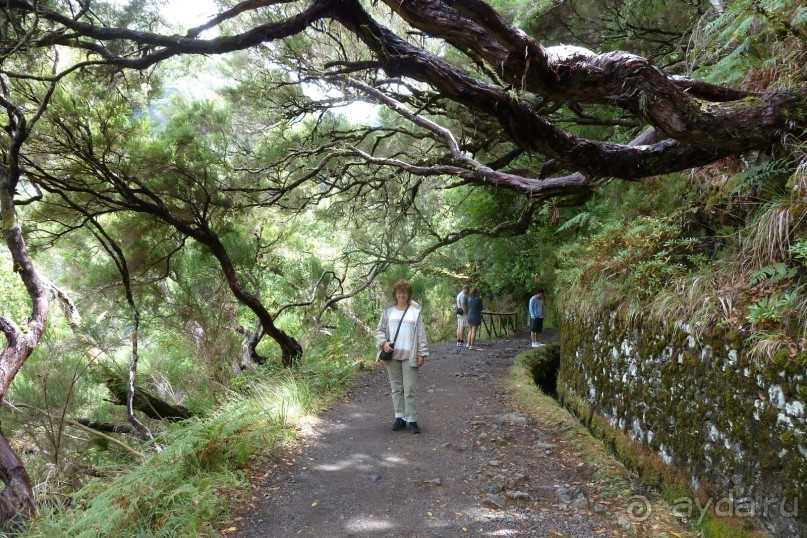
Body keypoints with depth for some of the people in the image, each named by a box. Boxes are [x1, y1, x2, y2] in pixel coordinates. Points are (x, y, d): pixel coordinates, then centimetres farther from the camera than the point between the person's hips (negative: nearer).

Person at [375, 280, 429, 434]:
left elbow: (421, 333, -1)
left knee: (410, 389, -2)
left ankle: (412, 419, 6)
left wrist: (422, 353, -5)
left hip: (410, 356, -2)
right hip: (392, 355, 3)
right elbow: (380, 330, 9)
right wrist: (383, 343, -10)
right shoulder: (388, 311, 6)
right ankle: (400, 417, 19)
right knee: (396, 388, 10)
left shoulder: (416, 311, 0)